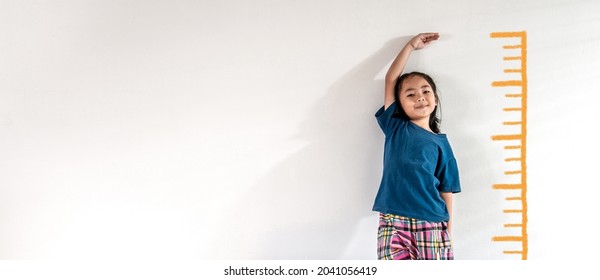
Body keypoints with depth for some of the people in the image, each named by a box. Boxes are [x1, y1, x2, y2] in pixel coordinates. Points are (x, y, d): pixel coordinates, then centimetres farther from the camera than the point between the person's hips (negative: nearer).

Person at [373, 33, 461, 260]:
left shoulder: (440, 143, 8)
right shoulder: (395, 128, 9)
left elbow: (446, 190, 7)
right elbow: (391, 79, 8)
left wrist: (447, 233, 3)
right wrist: (411, 46, 15)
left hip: (431, 225, 1)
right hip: (394, 224, -1)